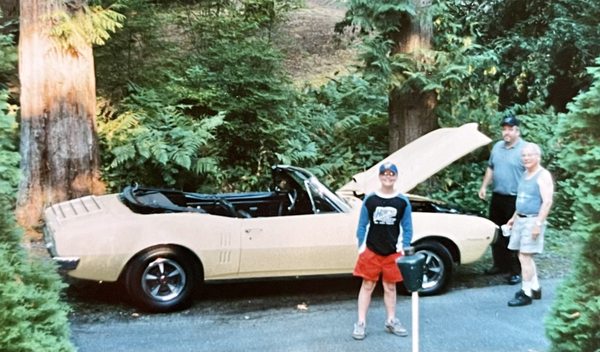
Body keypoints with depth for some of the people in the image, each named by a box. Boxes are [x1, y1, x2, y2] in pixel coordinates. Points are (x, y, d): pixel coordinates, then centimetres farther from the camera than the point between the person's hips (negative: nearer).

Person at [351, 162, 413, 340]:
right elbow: (362, 225, 0)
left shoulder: (403, 201, -4)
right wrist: (361, 245, -5)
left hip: (393, 252, 1)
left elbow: (407, 228, 2)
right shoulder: (370, 199, -6)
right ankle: (361, 323, 11)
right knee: (367, 286, 5)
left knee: (390, 287, 13)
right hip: (371, 251, -1)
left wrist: (404, 248, -3)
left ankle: (391, 321, 27)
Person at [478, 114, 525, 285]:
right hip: (497, 197, 7)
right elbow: (490, 168, 21)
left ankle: (516, 271, 7)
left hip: (515, 200, -7)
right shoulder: (497, 147, 11)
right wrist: (484, 186, 14)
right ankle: (500, 264, 29)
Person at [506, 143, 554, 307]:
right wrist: (514, 218, 23)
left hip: (532, 220, -9)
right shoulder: (525, 174, 14)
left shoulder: (543, 176, -12)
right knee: (524, 256, 13)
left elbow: (547, 202, -18)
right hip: (520, 219, 9)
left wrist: (538, 224, -23)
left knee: (525, 256, -9)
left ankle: (526, 294, -3)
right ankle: (535, 288, 24)